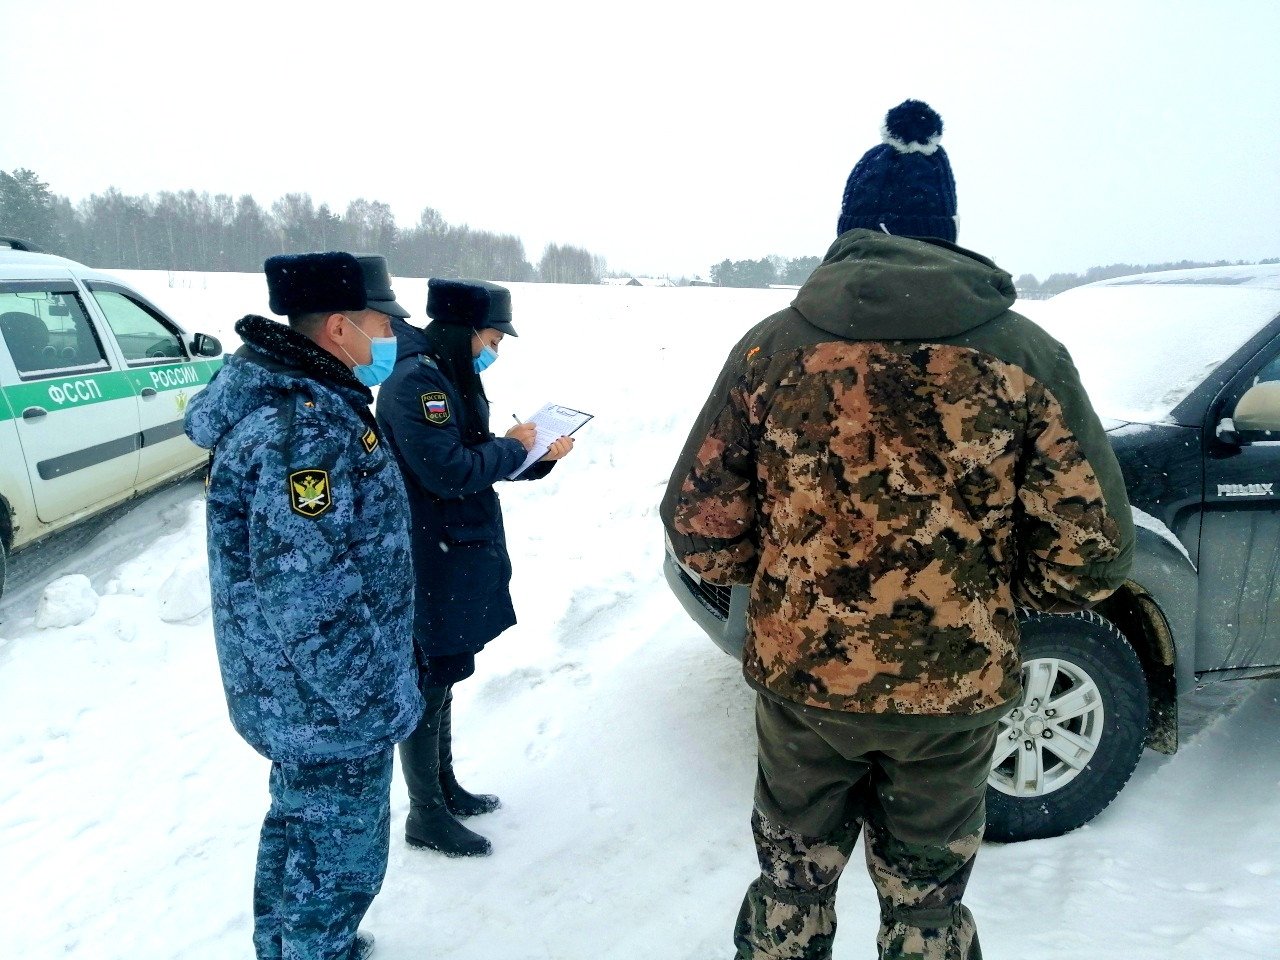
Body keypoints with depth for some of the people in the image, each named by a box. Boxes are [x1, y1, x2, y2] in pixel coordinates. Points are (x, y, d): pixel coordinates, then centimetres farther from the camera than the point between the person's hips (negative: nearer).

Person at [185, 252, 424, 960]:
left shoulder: (288, 396, 5)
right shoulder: (309, 428, -28)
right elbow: (306, 599, -31)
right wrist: (377, 704, -21)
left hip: (290, 695, 10)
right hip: (333, 710, -10)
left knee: (299, 826, 29)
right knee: (338, 858, 11)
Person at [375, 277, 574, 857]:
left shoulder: (450, 378, 12)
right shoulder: (415, 381, -20)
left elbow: (476, 461, 15)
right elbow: (450, 471, -26)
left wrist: (539, 456, 1)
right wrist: (512, 446, -12)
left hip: (458, 555, 10)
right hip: (430, 564, -10)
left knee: (442, 678, 19)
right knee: (429, 685, 3)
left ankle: (445, 788, 35)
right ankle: (426, 816, 19)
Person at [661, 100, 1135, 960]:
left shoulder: (773, 346, -8)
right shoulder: (1028, 355, -8)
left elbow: (700, 531, -8)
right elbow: (1090, 557, -8)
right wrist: (988, 590, 10)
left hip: (801, 676, 1)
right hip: (956, 693, 0)